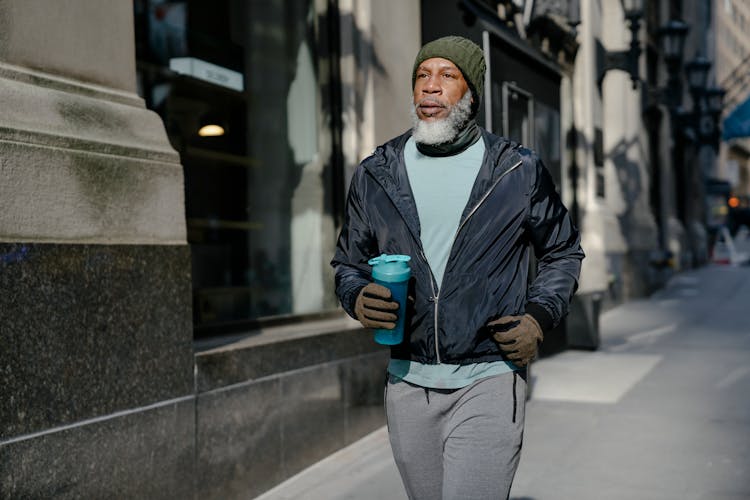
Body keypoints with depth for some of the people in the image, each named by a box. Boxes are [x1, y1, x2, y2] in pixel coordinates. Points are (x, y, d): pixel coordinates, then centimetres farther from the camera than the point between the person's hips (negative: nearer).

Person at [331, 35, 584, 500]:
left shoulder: (520, 171, -1)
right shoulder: (375, 174, 5)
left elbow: (563, 252, 11)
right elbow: (349, 261, 14)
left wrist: (539, 317, -6)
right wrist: (357, 298, -9)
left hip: (488, 380, -3)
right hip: (408, 380, 3)